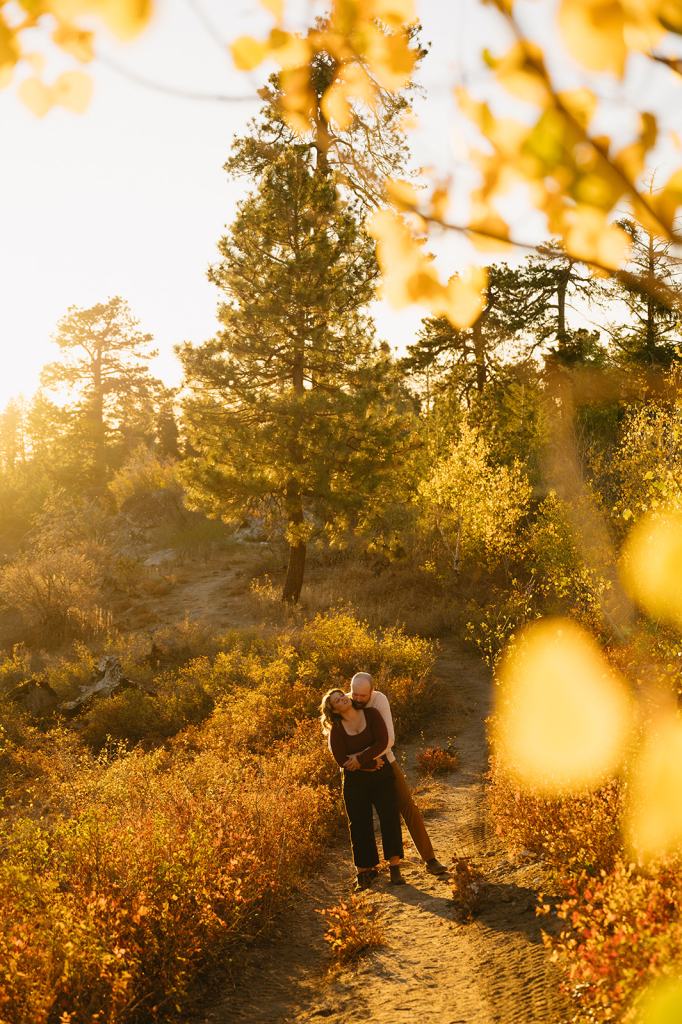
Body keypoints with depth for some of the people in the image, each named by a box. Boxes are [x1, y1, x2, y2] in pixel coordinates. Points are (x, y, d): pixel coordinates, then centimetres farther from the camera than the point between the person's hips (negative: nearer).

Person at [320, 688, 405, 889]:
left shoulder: (370, 714, -2)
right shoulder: (335, 730, -4)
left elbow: (382, 742, -13)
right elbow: (342, 761, -10)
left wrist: (360, 759, -19)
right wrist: (370, 763, -14)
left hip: (381, 775, 0)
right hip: (355, 782, 0)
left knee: (390, 818, -7)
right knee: (360, 826, 3)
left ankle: (395, 868, -1)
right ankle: (365, 871, 14)